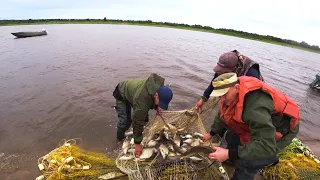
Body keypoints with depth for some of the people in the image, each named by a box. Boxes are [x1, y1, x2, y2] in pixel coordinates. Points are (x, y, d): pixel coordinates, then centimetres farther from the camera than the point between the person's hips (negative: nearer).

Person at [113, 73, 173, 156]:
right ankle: (120, 139, 12)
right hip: (122, 95, -7)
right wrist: (137, 143, -29)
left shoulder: (160, 83, -24)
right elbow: (137, 122, -37)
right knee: (125, 121, -14)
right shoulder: (142, 101, -46)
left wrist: (156, 106, -15)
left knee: (143, 115, 4)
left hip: (132, 90, 7)